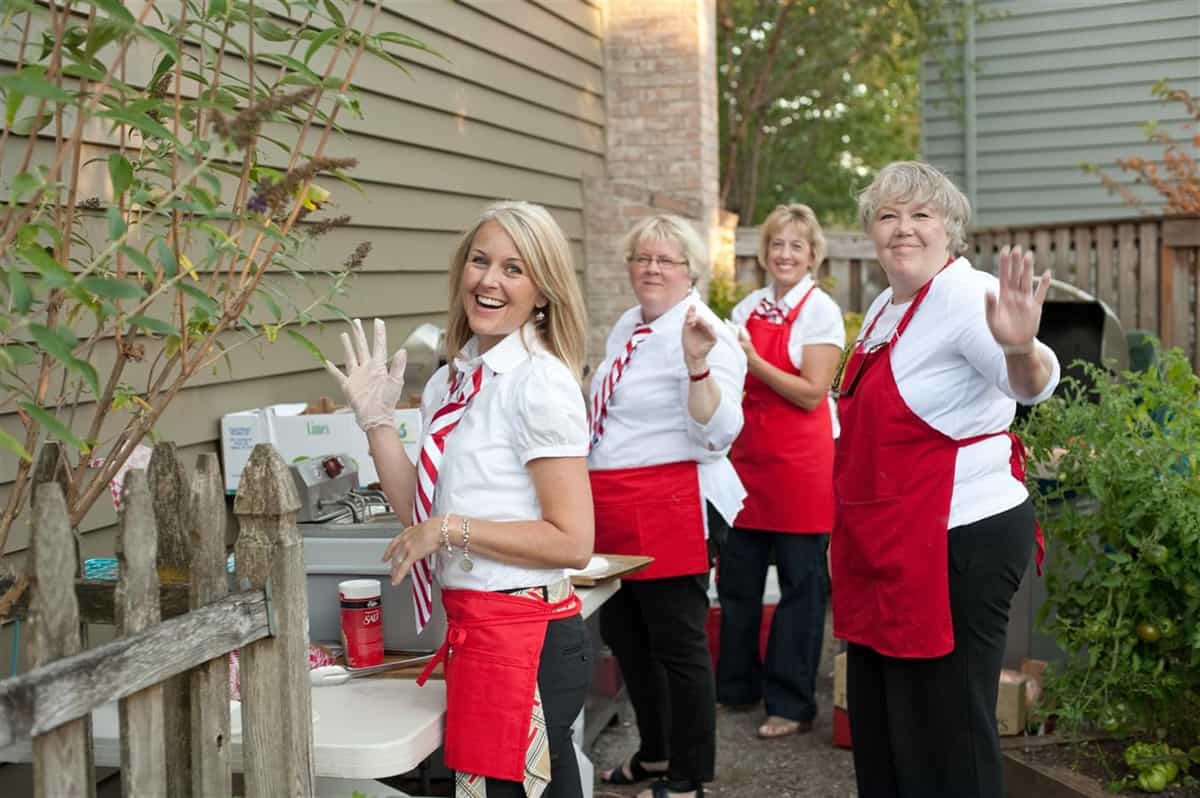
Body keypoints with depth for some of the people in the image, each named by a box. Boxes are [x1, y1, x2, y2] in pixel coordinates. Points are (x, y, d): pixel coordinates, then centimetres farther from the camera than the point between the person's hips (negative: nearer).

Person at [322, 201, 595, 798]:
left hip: (523, 634, -8)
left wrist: (452, 529, -16)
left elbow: (572, 541, -18)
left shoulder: (540, 383, -15)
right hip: (472, 627, 8)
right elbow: (421, 516, 8)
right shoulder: (452, 381, 9)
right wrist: (376, 418, 4)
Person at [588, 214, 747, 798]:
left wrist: (697, 363, -36)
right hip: (617, 509, 9)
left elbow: (717, 432, -23)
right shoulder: (627, 327, 13)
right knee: (622, 633, 19)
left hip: (671, 505, -9)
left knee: (677, 644, 1)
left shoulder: (702, 334, -13)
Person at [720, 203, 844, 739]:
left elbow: (812, 393, -14)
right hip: (747, 454, 6)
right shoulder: (748, 308, 11)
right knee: (736, 577, 11)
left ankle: (791, 703, 12)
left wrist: (752, 361, -19)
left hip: (800, 460, -6)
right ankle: (736, 686, 27)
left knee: (800, 583, 2)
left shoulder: (821, 311, -6)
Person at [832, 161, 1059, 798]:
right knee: (878, 721, 20)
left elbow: (1031, 383, -33)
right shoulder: (885, 307, 11)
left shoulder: (966, 295, -16)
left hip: (961, 541, -9)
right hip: (886, 545, 9)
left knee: (943, 736, 0)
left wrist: (1020, 346, -56)